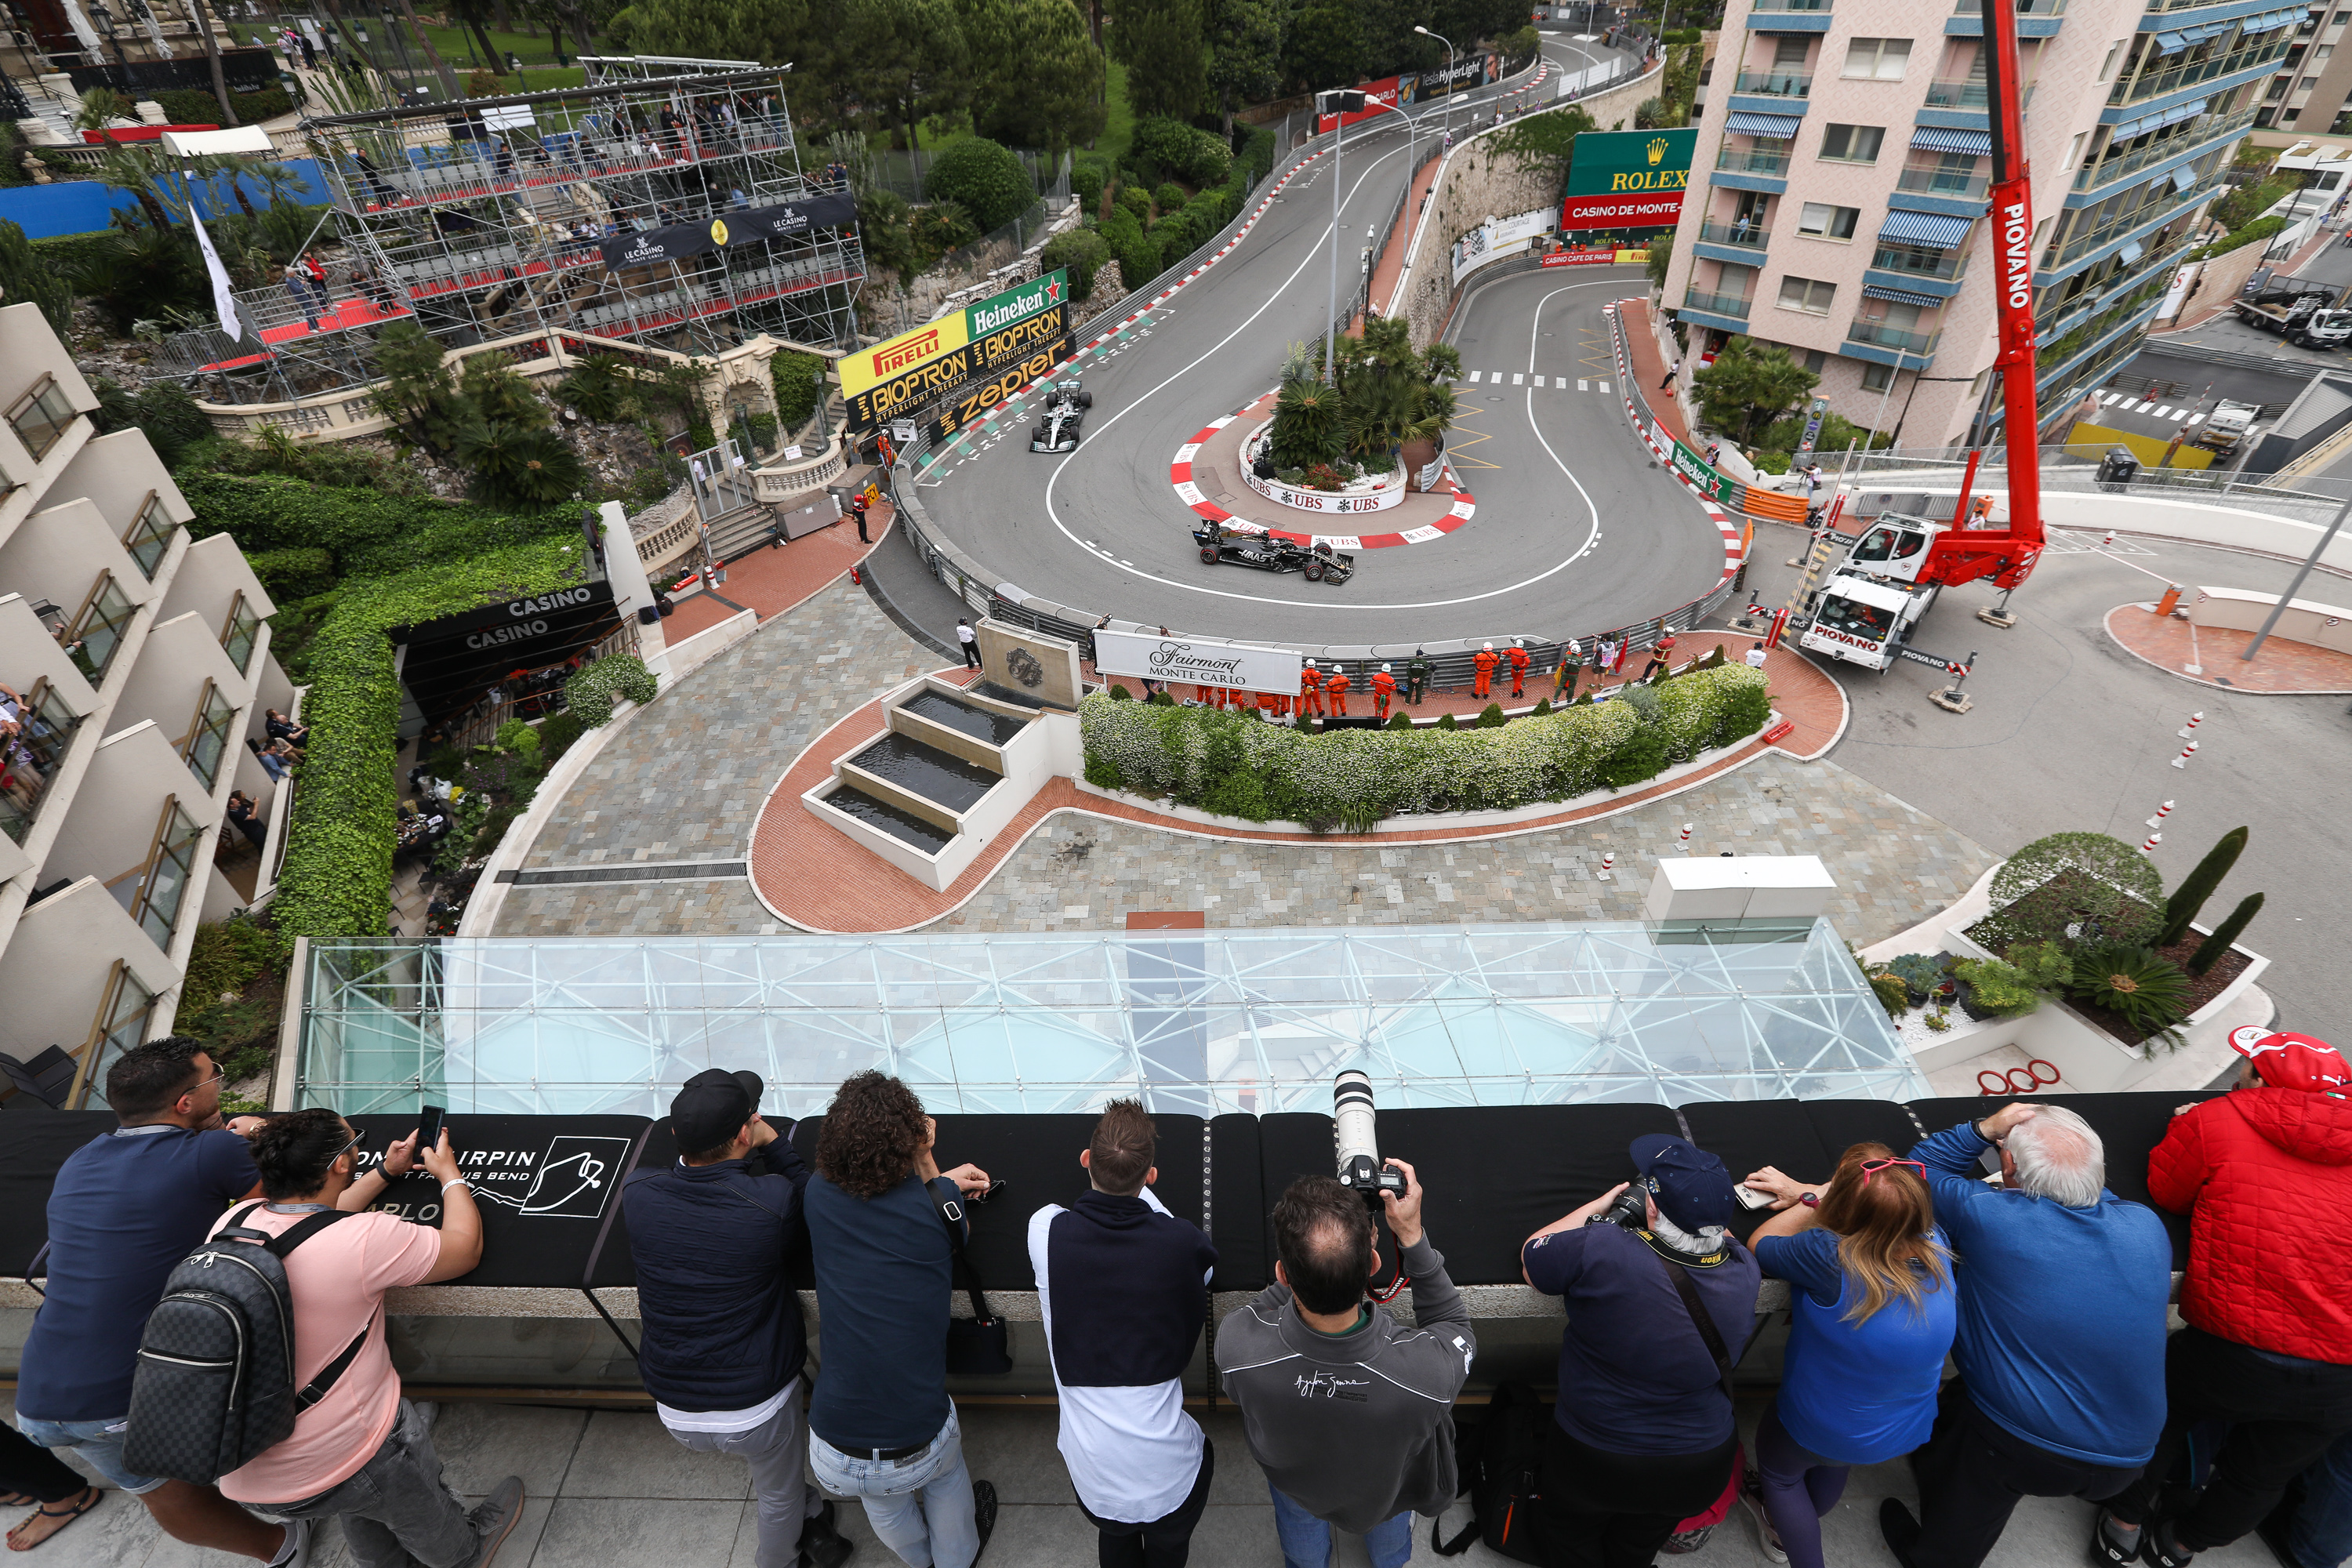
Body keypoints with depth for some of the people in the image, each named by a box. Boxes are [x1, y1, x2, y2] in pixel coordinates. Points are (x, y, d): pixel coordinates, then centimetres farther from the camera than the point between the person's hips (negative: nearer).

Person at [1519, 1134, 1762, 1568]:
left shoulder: (1597, 1250, -36)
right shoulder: (1743, 1270, -23)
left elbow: (1529, 1259, -14)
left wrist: (1595, 1206, -8)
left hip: (1590, 1463, -3)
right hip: (1701, 1471, 3)